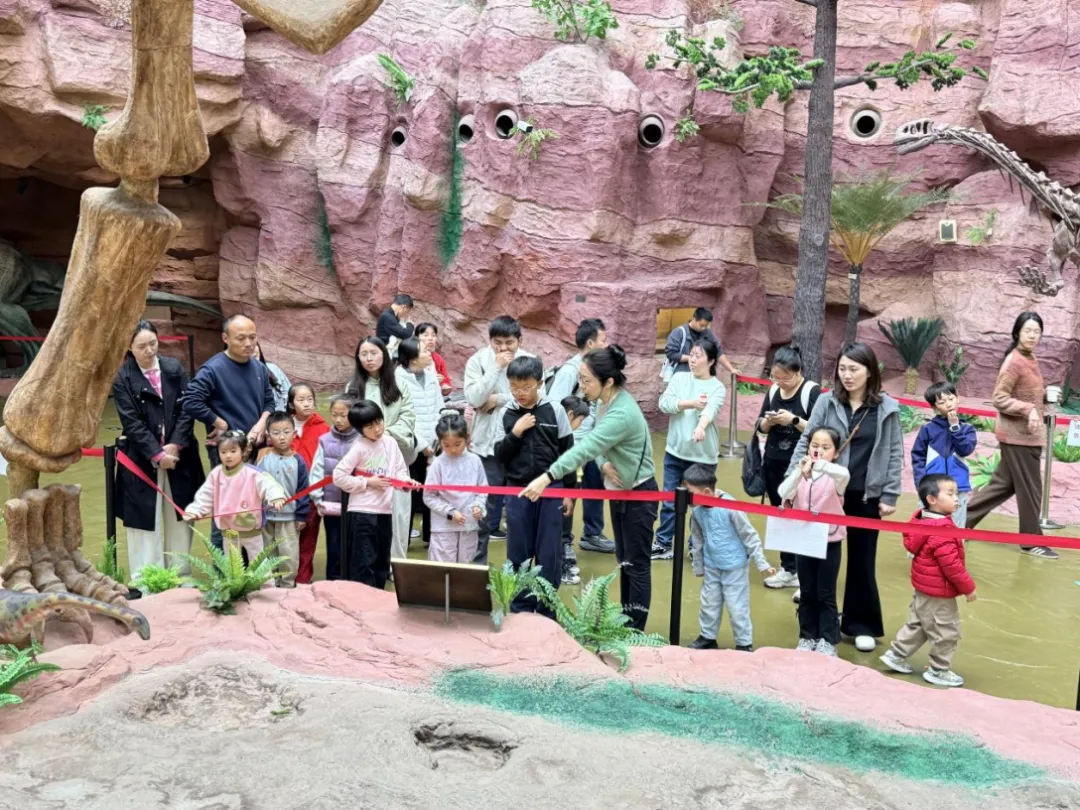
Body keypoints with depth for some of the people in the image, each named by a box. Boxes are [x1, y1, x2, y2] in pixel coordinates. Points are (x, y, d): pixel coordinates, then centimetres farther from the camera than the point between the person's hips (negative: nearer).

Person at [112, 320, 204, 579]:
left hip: (179, 455, 3)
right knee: (146, 521, 2)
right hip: (142, 461, -3)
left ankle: (181, 576, 19)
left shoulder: (174, 368, 3)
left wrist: (174, 446, -11)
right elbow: (131, 422, -9)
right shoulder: (122, 378, -4)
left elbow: (187, 409, -1)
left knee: (179, 519, 9)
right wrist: (157, 454, -14)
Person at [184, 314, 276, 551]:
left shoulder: (259, 368, 7)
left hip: (256, 449, 6)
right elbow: (191, 403, -21)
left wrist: (261, 424, -4)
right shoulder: (213, 369, -13)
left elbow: (270, 402, 15)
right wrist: (220, 424, -14)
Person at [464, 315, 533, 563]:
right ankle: (477, 562, 19)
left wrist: (499, 399, -12)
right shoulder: (478, 361, -2)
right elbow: (473, 398, -14)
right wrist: (496, 368, -17)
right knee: (483, 505, 6)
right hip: (487, 444, -1)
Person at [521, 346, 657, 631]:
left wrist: (547, 477, -50)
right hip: (617, 491, 9)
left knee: (637, 564, 2)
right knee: (623, 560, 17)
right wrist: (604, 464, -20)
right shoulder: (607, 401, -4)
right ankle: (625, 621, 30)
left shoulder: (621, 415, -32)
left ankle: (635, 631, 13)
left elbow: (584, 448, -42)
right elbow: (595, 444, 3)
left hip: (638, 495, -9)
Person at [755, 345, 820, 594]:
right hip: (773, 464, 6)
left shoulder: (812, 391, -10)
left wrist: (794, 420, -23)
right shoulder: (773, 391, 6)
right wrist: (768, 421, -11)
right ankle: (788, 568, 22)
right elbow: (760, 428, 10)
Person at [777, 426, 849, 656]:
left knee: (826, 595, 7)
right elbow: (784, 495, -18)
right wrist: (800, 472, -34)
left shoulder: (835, 476, -8)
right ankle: (807, 637, 26)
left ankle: (828, 641, 18)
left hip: (830, 542, -3)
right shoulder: (799, 474, -1)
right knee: (807, 594, 14)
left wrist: (818, 465, -48)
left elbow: (844, 474, -33)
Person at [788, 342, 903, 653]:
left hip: (867, 496, 0)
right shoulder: (827, 402, -2)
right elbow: (806, 442, 1)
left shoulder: (887, 408, -2)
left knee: (862, 561, 11)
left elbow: (895, 454, 1)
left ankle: (861, 626, 25)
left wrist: (890, 495, -2)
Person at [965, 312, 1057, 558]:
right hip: (1019, 435, -9)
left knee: (1004, 484, 15)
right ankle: (1032, 542, 15)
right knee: (1029, 489, 2)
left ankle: (963, 517, 22)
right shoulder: (1014, 361, -17)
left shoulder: (1030, 359, 11)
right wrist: (1029, 409, -28)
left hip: (1024, 434, 9)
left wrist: (1045, 394, 5)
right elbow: (999, 398, -20)